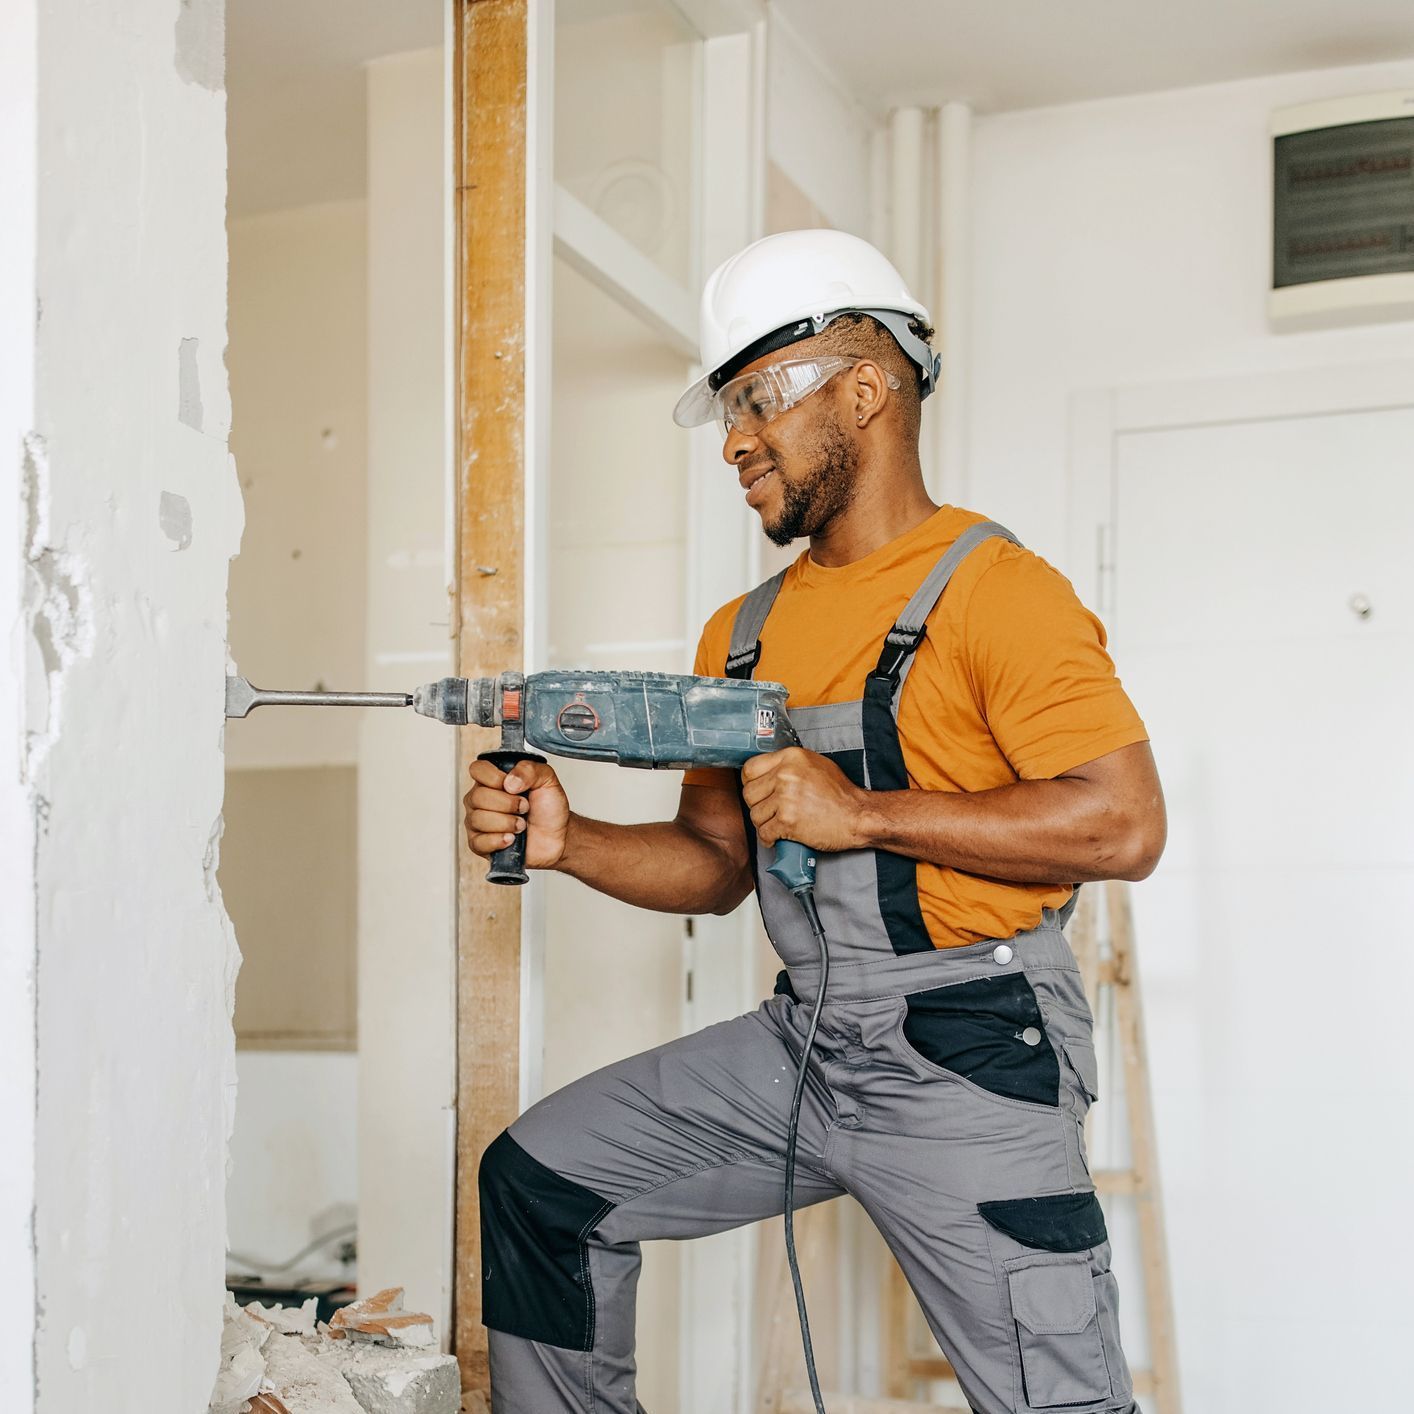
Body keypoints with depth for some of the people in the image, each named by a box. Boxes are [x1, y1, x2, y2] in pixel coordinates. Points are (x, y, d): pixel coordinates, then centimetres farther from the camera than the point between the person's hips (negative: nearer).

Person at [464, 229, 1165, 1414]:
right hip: (801, 1046, 7)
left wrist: (860, 814, -21)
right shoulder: (744, 634, 11)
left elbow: (1126, 824, -21)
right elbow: (717, 860, 15)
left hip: (969, 1062, -7)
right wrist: (570, 842, -4)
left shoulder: (992, 590, -12)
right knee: (541, 1181, 9)